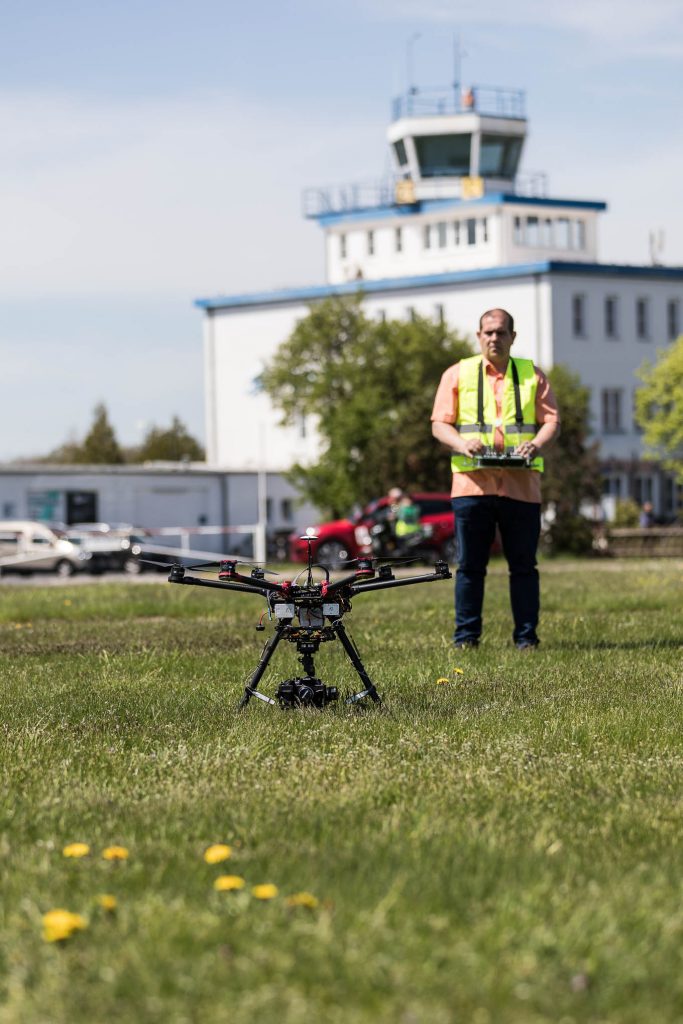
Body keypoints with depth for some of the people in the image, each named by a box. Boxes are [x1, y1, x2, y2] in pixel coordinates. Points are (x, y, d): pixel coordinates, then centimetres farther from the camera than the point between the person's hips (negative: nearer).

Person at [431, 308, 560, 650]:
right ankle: (466, 635, 7)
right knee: (470, 565, 1)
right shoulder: (457, 374, 11)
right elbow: (439, 423, 7)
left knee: (523, 566, 2)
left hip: (521, 484, 1)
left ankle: (526, 636, 8)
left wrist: (536, 444, -13)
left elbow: (552, 419, 8)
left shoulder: (532, 375, 14)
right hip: (472, 482, -1)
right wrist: (461, 443, -14)